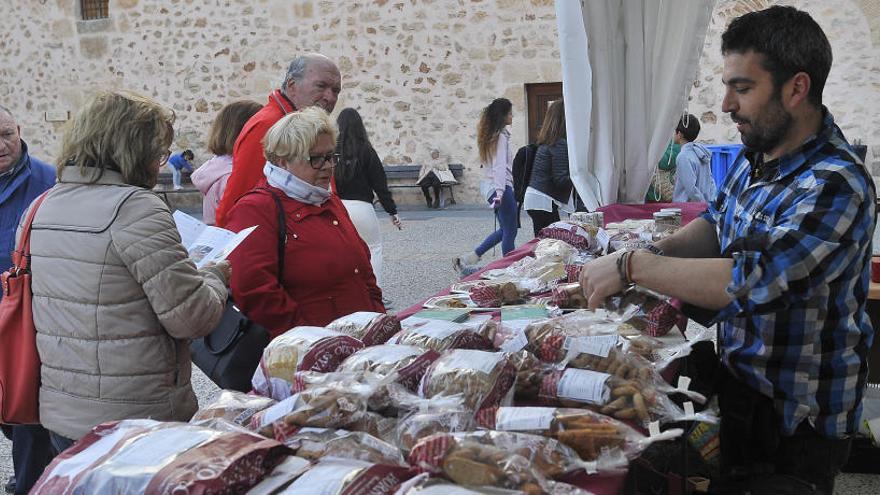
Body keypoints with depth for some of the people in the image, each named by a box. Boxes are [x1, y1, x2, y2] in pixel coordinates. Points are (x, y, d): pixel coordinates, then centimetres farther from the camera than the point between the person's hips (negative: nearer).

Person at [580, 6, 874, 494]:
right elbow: (717, 224, 14)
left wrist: (631, 266, -26)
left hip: (798, 419, -7)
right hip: (737, 380, 8)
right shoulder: (756, 153, -1)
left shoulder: (835, 187, -29)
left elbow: (747, 281, -36)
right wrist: (655, 252, -7)